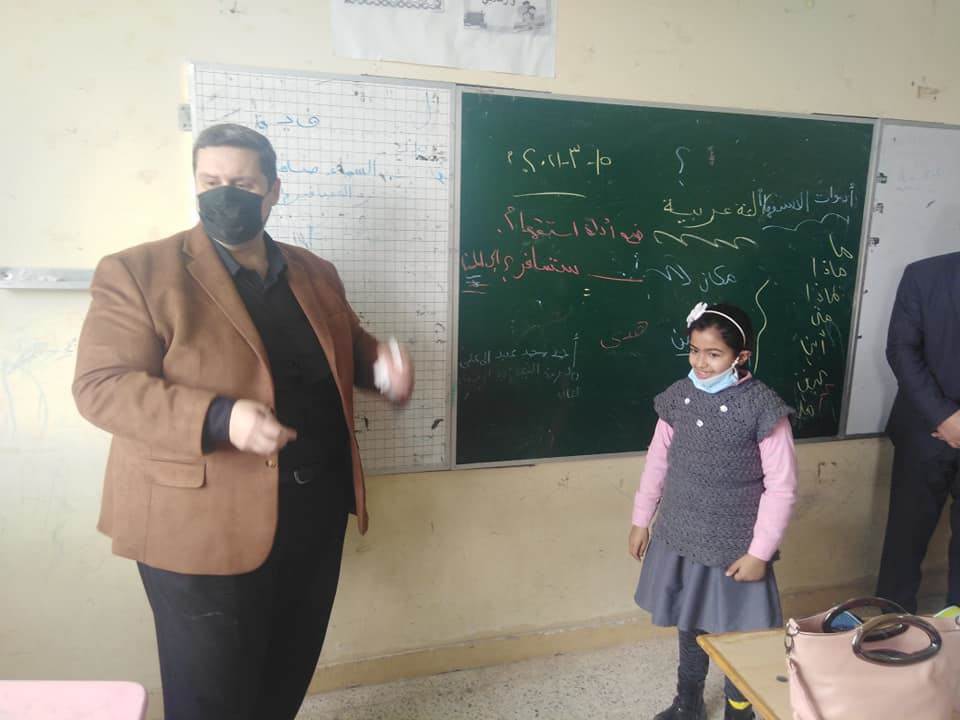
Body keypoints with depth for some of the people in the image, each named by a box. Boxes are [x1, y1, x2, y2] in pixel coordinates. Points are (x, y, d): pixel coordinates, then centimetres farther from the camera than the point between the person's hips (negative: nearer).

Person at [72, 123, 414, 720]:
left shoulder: (315, 274, 8)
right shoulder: (137, 272, -9)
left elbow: (348, 346, 19)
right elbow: (102, 385, -15)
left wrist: (381, 362, -5)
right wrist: (218, 418, -30)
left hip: (317, 509, 6)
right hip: (204, 522, -5)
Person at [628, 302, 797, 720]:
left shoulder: (762, 407, -18)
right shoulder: (678, 397, -4)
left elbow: (782, 487, -14)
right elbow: (657, 460, 6)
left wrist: (760, 551, -12)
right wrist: (641, 520, 10)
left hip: (734, 548, -4)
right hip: (679, 540, 4)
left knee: (736, 636, 14)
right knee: (690, 625, 22)